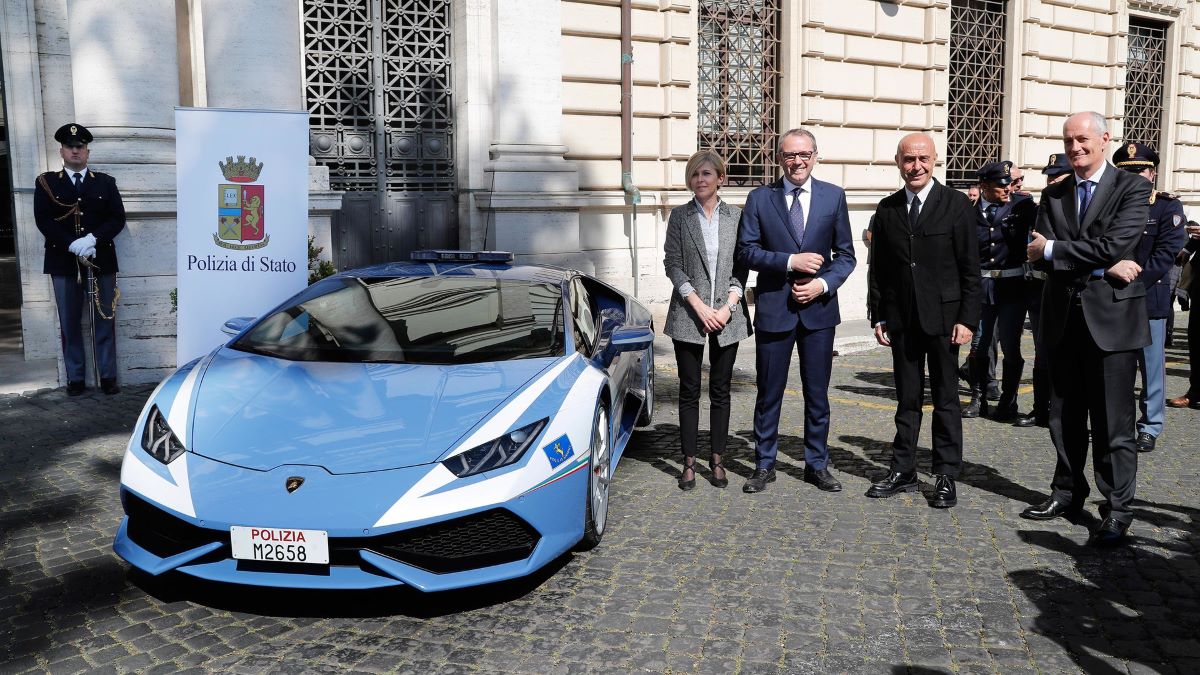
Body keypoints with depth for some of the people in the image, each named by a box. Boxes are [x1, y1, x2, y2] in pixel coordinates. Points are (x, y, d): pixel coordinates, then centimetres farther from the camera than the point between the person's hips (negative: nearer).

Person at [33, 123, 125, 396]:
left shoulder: (105, 182, 10)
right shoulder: (46, 183, 8)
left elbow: (118, 218, 1)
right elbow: (43, 220, -3)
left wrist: (93, 239, -15)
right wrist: (72, 245, -16)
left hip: (101, 261, 0)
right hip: (63, 263, 0)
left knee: (104, 322, 3)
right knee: (70, 324, 4)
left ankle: (108, 377, 9)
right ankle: (75, 379, 12)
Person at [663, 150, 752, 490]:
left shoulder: (737, 216, 6)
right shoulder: (679, 216, 4)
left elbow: (741, 266, 4)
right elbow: (673, 263, -2)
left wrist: (728, 306, -8)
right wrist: (699, 306, -11)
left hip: (727, 315, 1)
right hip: (688, 314, -1)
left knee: (721, 390, 7)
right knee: (689, 391, 4)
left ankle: (717, 460, 17)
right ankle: (689, 462, 12)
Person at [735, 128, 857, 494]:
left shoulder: (833, 196, 4)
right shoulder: (759, 198, 1)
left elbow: (845, 254, 6)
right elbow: (746, 251, -4)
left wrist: (824, 283, -11)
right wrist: (790, 261, -16)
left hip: (819, 307, 1)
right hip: (773, 308, -1)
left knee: (817, 392, 9)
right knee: (769, 392, 7)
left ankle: (817, 465, 23)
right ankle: (764, 465, 21)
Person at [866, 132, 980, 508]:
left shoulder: (957, 205, -3)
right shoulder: (887, 209, 7)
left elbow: (971, 268, -4)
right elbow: (877, 268, 10)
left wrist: (967, 319, -10)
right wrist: (878, 316, 4)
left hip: (942, 318, -3)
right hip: (901, 320, 3)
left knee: (946, 399, 6)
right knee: (906, 399, 11)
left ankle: (946, 477, 14)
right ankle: (903, 472, 19)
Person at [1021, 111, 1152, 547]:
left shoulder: (1132, 188, -3)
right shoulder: (1053, 194, 10)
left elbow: (1116, 245, -17)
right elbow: (1040, 255, -3)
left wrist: (1053, 249, -11)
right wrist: (1102, 267, -14)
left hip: (1112, 317, -5)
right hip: (1063, 318, 5)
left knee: (1113, 421, 0)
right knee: (1064, 417, 14)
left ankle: (1117, 510, 10)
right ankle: (1067, 493, 28)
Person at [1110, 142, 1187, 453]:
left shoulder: (1168, 207, 0)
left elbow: (1166, 252, -9)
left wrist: (1137, 280, -18)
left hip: (1149, 297, -3)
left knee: (1151, 365, 2)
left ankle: (1150, 427, 12)